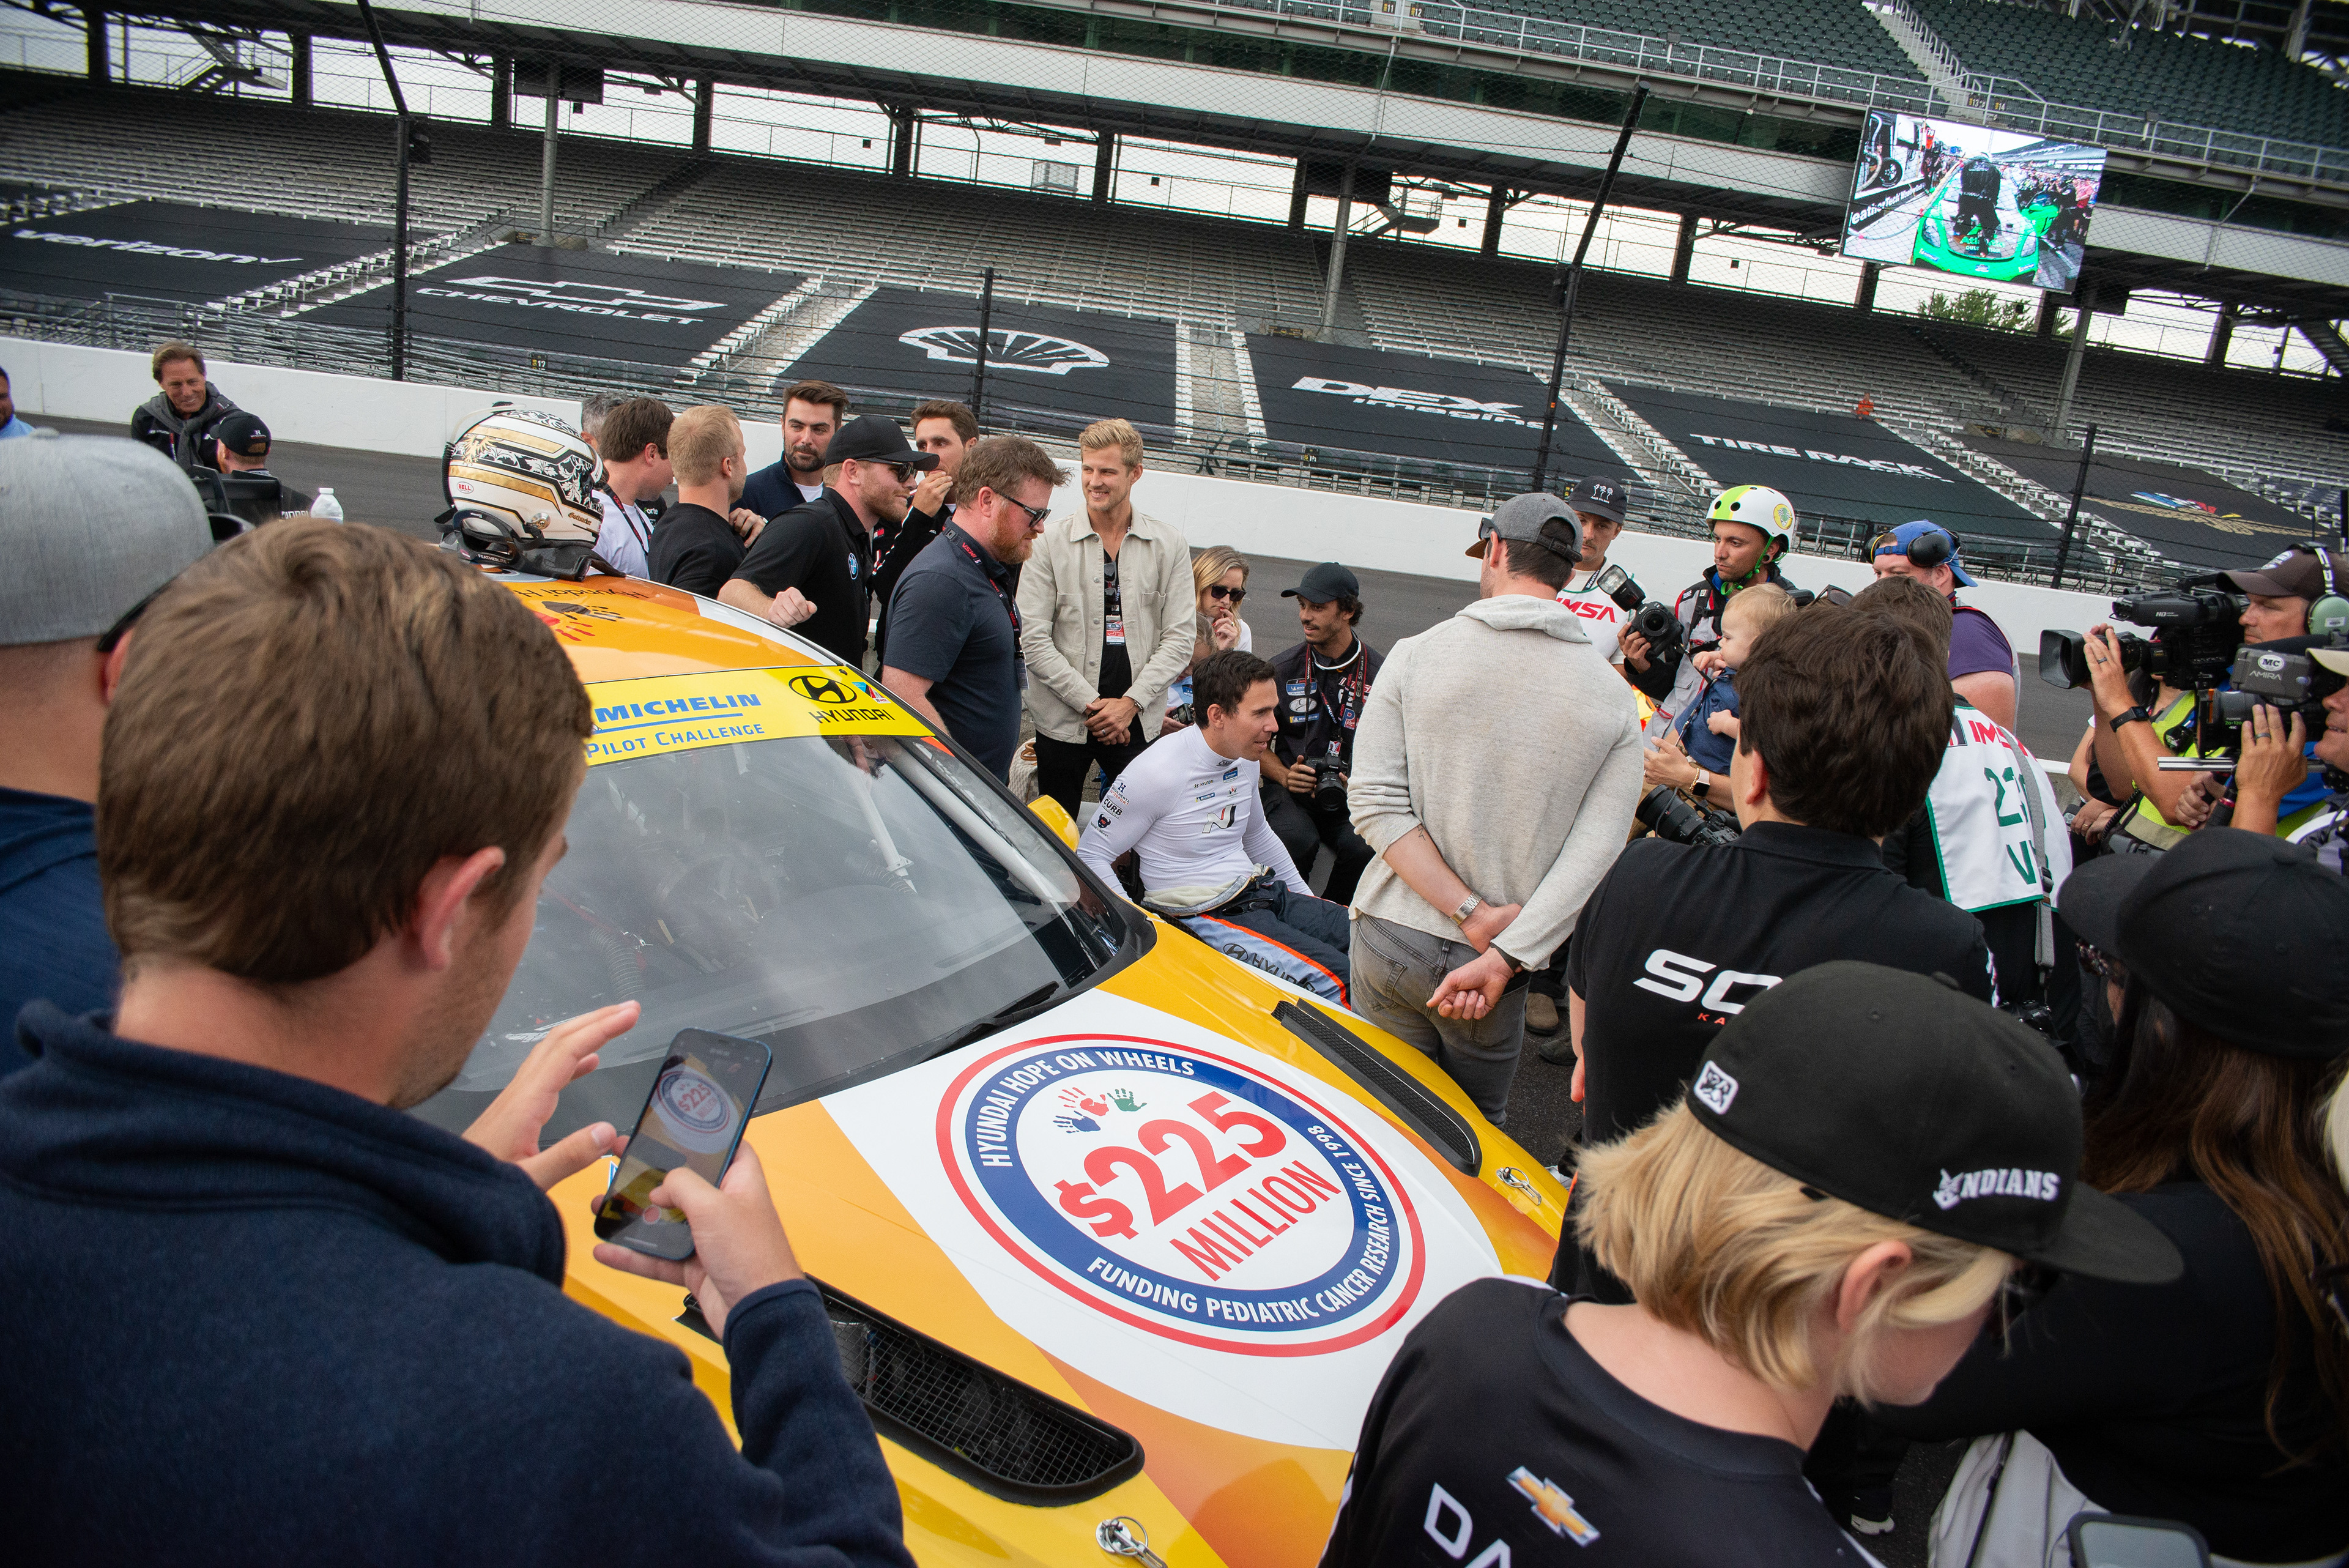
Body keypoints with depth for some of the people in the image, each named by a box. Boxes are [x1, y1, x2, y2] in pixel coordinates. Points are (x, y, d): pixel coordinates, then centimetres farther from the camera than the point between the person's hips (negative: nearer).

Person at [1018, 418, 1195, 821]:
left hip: (1138, 723, 1)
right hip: (1062, 719, -1)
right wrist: (1090, 703, -12)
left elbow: (1178, 639, 1)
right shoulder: (1051, 540, -3)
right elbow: (1033, 640, -7)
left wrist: (1131, 702, -10)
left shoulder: (1169, 543, 3)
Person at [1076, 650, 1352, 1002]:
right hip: (1205, 916, -8)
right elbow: (1091, 855, -12)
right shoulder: (1157, 772, -17)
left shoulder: (1244, 758, 8)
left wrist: (1308, 900, 25)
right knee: (1335, 978, -25)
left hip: (1262, 893, 8)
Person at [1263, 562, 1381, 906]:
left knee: (1364, 847, -32)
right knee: (1298, 839, -33)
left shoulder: (1380, 674, 1)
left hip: (1350, 796, 0)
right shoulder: (1283, 669, 6)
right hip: (1289, 791, 0)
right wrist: (1285, 776, -6)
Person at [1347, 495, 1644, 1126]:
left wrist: (1473, 914, -13)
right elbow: (1594, 855, -12)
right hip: (1497, 956, 0)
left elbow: (1376, 802, -12)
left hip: (1391, 934, 0)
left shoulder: (1416, 655, -5)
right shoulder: (1615, 700, -3)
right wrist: (1499, 957, -16)